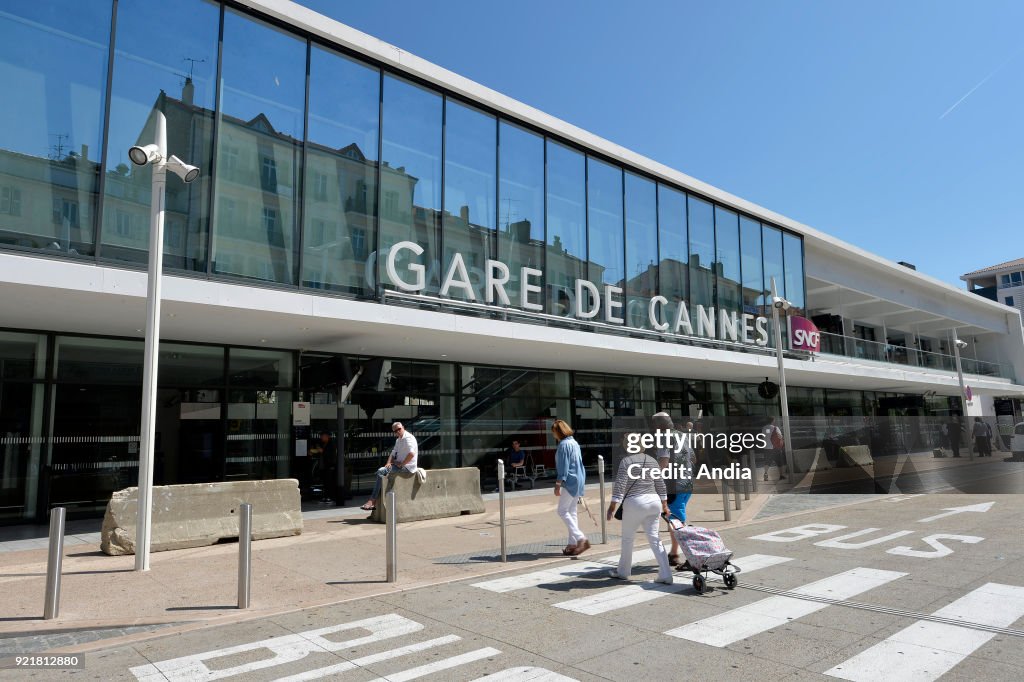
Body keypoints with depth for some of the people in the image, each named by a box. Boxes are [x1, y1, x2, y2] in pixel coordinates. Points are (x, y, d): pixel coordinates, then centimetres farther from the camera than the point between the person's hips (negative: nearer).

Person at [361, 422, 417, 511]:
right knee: (379, 472, 0)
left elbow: (411, 454, -28)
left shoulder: (408, 438, -14)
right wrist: (389, 463, 2)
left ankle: (372, 501, -15)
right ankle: (376, 503, -7)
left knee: (381, 471, -19)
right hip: (400, 465, 10)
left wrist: (401, 464, -20)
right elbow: (393, 453, 22)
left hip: (407, 467, -10)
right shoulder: (398, 440, 18)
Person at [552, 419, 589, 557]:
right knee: (571, 511, 12)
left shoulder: (564, 444, -13)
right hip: (578, 480, 9)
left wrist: (558, 484, -17)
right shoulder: (574, 443, 15)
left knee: (562, 511, -5)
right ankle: (573, 543, 13)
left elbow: (563, 466, -18)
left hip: (570, 482, -9)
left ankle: (581, 538, -12)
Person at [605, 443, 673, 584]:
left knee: (627, 538, 10)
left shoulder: (627, 461, -8)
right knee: (654, 539, 8)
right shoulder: (652, 460, 11)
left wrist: (612, 505, -10)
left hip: (635, 503, -6)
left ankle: (623, 572, 24)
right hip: (654, 501, 6)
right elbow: (661, 485, 16)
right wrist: (664, 504, 23)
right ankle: (665, 575, 2)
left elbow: (620, 485, -13)